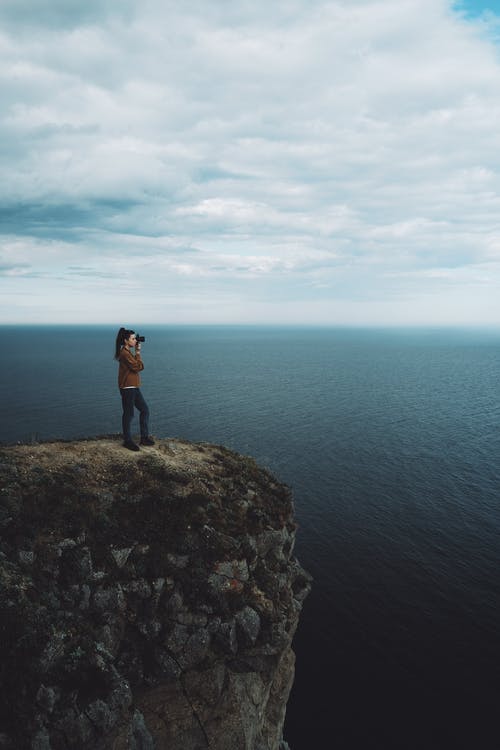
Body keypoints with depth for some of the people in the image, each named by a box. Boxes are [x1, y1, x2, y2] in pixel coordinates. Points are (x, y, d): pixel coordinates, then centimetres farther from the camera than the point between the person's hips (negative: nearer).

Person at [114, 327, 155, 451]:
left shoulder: (127, 352, 14)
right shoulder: (125, 353, -18)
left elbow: (138, 366, 18)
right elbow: (138, 367, -18)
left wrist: (136, 352, 11)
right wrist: (138, 352, -10)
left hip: (134, 387, 10)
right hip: (127, 388, -10)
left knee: (144, 410, 13)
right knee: (129, 414, 0)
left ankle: (144, 437, 21)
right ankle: (127, 441, 13)